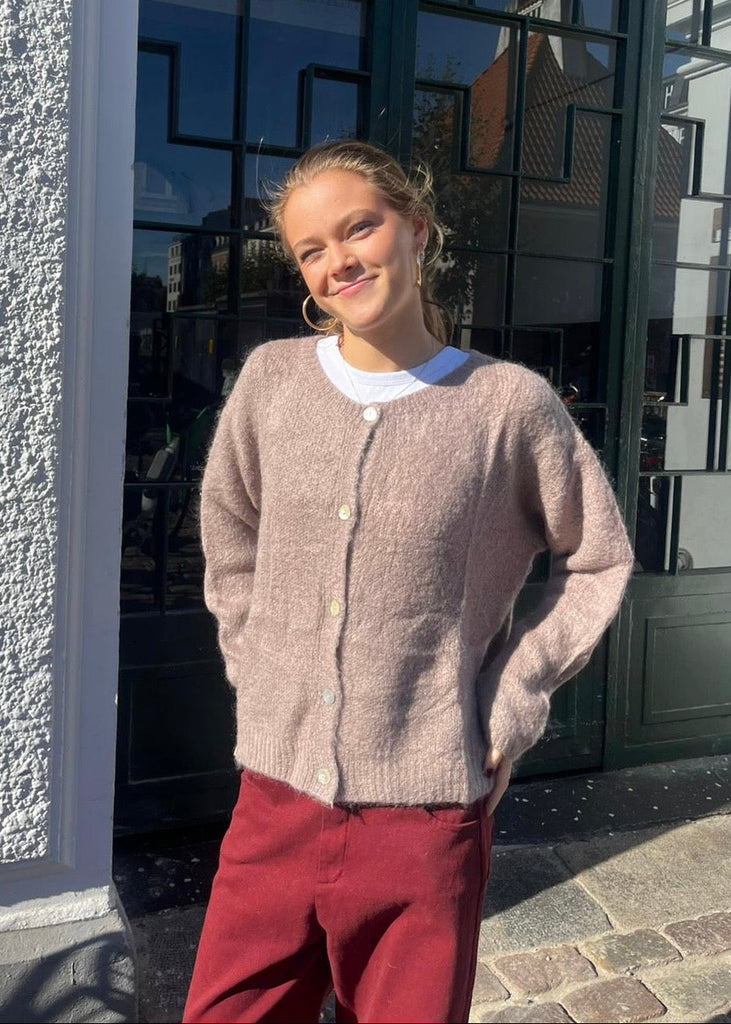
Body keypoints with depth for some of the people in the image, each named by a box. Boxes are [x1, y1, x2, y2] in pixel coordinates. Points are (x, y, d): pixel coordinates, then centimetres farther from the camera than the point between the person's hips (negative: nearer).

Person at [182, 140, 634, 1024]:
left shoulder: (512, 403, -8)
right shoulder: (271, 377, 1)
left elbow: (600, 562, 4)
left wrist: (510, 703, -2)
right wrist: (255, 670, 10)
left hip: (426, 817, -2)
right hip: (275, 798, 3)